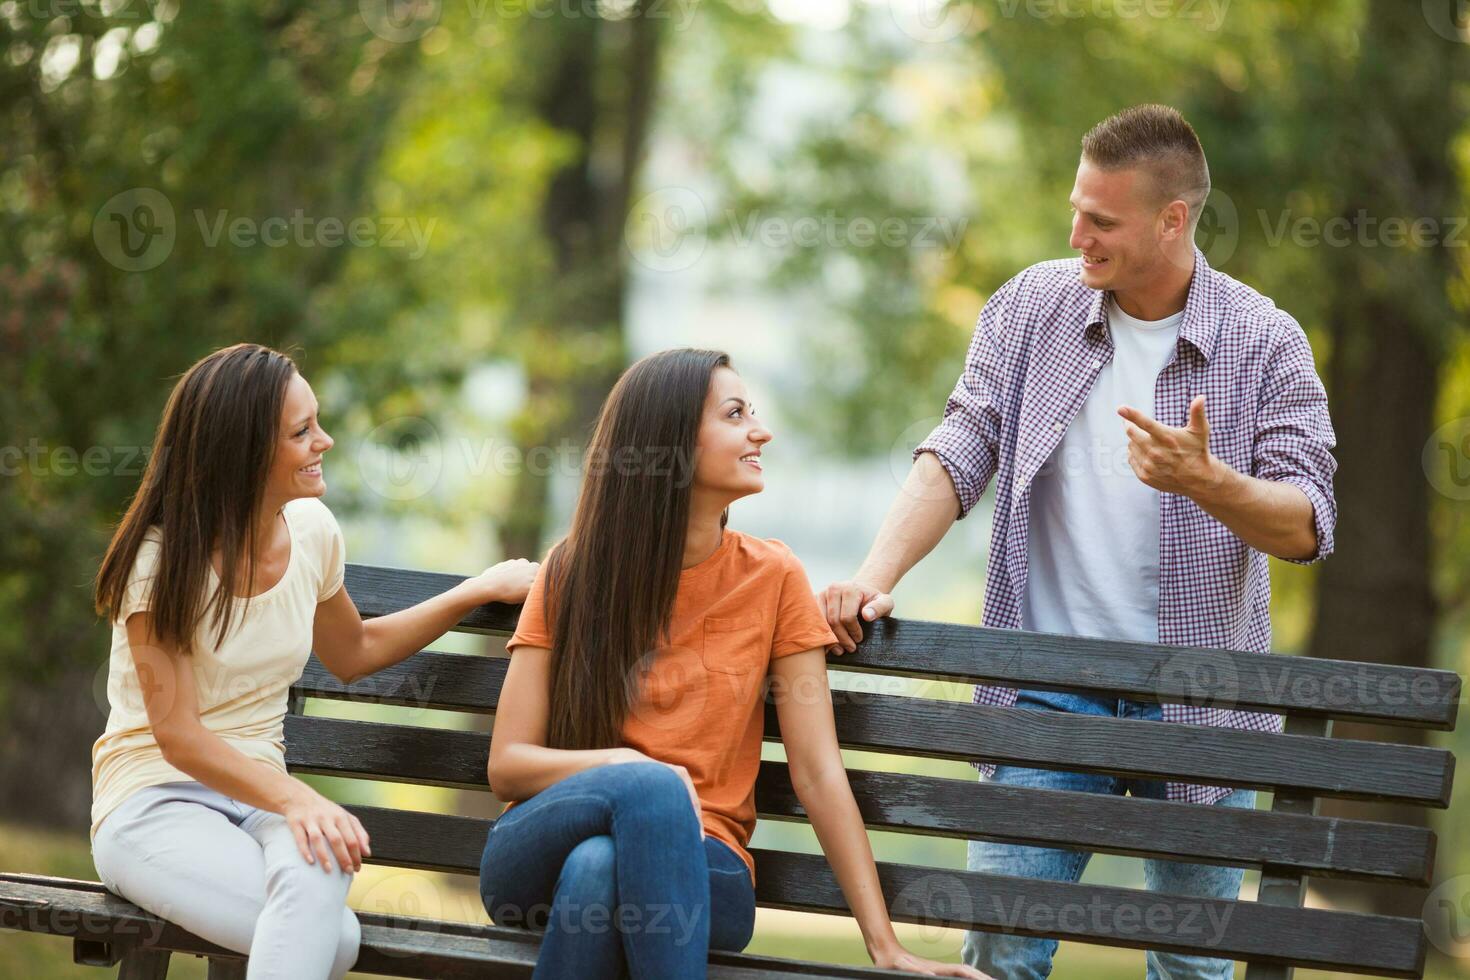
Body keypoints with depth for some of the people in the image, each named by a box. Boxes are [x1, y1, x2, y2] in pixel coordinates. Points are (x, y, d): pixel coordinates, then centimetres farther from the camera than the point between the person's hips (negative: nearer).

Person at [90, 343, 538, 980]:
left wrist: (482, 590, 23)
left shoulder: (311, 530, 6)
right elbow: (178, 736, -17)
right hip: (154, 801, -5)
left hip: (256, 797, 5)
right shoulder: (161, 559, -12)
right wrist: (294, 799, -33)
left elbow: (352, 652, 27)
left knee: (317, 868, -36)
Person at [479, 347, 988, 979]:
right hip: (541, 852, 0)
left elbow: (818, 772, 0)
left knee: (598, 867, -37)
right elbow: (506, 764, 0)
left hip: (696, 860, 0)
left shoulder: (772, 577, 3)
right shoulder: (571, 575, 4)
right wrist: (626, 766, -20)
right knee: (652, 787, -35)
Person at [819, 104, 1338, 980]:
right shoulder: (1032, 307, 4)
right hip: (1050, 686, 1)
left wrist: (1205, 481, -27)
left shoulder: (1265, 341, -3)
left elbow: (1305, 527, -8)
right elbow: (958, 456, 0)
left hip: (1198, 698, -1)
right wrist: (876, 577, -14)